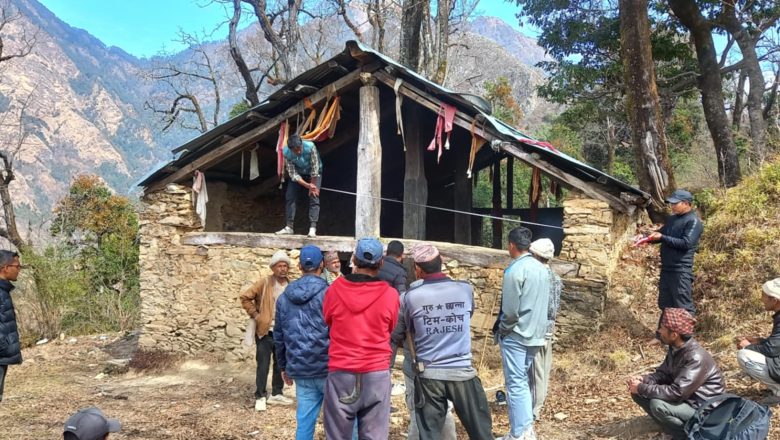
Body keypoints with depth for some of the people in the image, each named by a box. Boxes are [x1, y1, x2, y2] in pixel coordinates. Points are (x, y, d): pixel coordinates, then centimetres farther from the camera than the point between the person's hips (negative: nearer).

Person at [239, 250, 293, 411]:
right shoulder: (264, 283, -9)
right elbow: (245, 297, -7)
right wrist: (255, 315, -9)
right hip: (265, 331, -4)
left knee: (280, 364, 12)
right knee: (263, 365, -1)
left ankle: (276, 394, 25)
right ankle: (260, 397, 10)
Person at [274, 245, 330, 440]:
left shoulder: (284, 298, 8)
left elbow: (278, 336, 15)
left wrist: (284, 366, 25)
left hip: (301, 371, 5)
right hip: (328, 368, -4)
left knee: (305, 422, 9)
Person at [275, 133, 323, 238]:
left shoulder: (310, 147, -36)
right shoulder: (286, 153, -27)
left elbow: (315, 168, -26)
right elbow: (293, 174, -22)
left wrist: (312, 186, -19)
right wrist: (308, 185, -29)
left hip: (314, 174, -3)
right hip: (298, 174, 3)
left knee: (314, 198, -16)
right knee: (289, 197, -6)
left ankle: (312, 228, -22)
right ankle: (289, 227, -1)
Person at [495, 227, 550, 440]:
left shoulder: (515, 269, -17)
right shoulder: (542, 269, 7)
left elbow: (510, 309, -19)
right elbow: (544, 304, 11)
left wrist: (502, 328, -4)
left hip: (516, 334, -8)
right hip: (535, 333, 8)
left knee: (515, 384, -1)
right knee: (523, 381, 17)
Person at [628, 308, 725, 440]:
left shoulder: (696, 357, -30)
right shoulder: (675, 348, -3)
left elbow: (677, 392, -33)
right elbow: (663, 373, 9)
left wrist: (642, 388, -26)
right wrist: (643, 380, -12)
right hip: (684, 397, 9)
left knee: (658, 405, -31)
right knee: (638, 393, -2)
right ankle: (675, 429, 5)